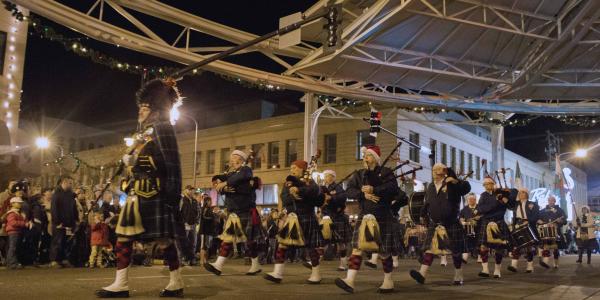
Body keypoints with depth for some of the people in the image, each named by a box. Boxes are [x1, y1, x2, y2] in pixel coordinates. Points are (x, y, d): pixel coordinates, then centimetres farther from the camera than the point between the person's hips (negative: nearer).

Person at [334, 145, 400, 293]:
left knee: (384, 250, 4)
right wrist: (363, 194, -15)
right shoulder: (359, 174, 13)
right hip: (364, 216, 3)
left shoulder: (385, 172, 1)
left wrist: (373, 190, -21)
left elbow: (393, 188, -13)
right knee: (357, 247, -7)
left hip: (382, 216, -3)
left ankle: (388, 282, 19)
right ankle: (350, 280, -11)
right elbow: (349, 190, 2)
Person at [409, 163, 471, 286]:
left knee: (456, 251, 5)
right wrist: (425, 216, 9)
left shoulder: (452, 185, -2)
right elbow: (426, 205, 20)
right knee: (429, 248, -8)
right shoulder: (430, 187, 12)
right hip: (434, 224, 3)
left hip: (452, 224, -3)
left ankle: (458, 277, 18)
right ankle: (422, 274, -16)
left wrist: (456, 181, -32)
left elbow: (467, 188, -18)